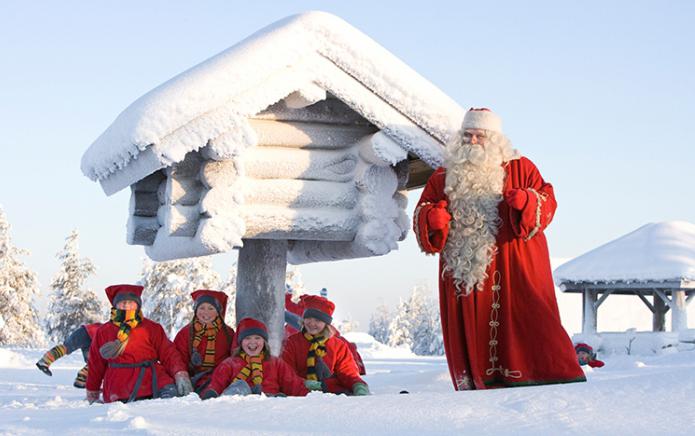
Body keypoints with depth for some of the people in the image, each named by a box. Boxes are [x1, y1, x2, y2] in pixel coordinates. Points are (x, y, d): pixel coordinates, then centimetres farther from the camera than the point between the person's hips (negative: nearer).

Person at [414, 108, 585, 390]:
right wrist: (432, 217, -11)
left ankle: (561, 379, -10)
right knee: (470, 329, 2)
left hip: (514, 268, -3)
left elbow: (547, 201, 3)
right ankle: (475, 385, 9)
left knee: (528, 319, -12)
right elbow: (421, 216, 13)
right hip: (463, 269, 3)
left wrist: (527, 201, -19)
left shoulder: (520, 169, 10)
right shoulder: (443, 178, 15)